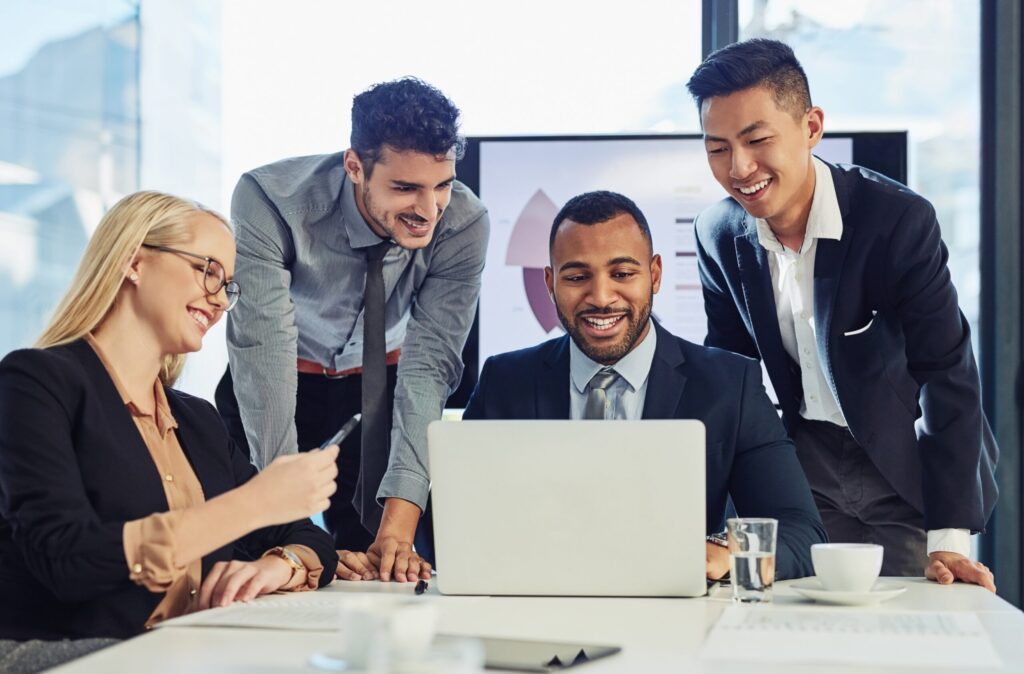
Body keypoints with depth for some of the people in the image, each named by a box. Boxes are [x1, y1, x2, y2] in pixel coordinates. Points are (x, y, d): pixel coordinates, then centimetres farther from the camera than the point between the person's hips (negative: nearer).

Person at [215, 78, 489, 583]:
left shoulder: (464, 223, -26)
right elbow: (264, 350, -36)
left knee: (377, 563, -8)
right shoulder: (269, 200, -32)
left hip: (383, 380, 1)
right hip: (286, 384, -1)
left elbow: (430, 364, -28)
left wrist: (397, 529, -38)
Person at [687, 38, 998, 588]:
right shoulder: (718, 235, -8)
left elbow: (948, 376, -23)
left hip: (910, 469, -3)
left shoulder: (899, 220, -23)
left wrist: (949, 537, -28)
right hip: (808, 465, 4)